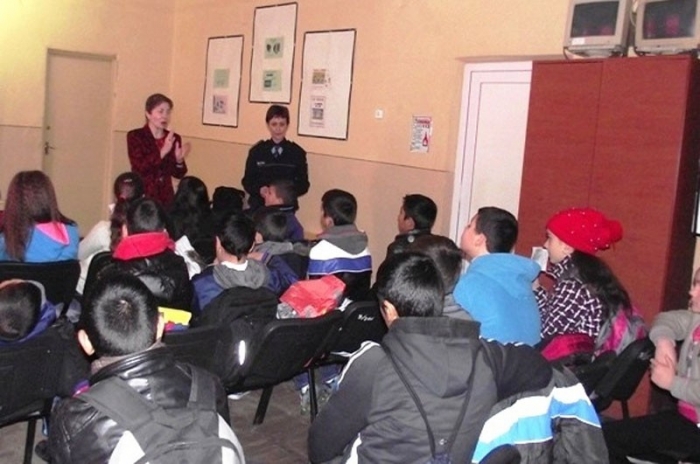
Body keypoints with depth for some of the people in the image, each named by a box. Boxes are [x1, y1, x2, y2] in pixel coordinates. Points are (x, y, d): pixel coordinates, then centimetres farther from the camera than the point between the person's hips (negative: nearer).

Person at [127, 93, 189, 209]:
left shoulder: (174, 138, 6)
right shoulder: (135, 136, -3)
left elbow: (178, 174, 8)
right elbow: (139, 168, -15)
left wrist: (179, 160, -13)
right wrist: (162, 152, -23)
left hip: (166, 197, 3)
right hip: (142, 196, -3)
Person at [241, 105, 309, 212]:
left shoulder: (297, 153, 0)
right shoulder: (257, 151, 2)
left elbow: (303, 184, 2)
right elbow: (247, 181, 5)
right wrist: (260, 190, -15)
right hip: (258, 205, 1)